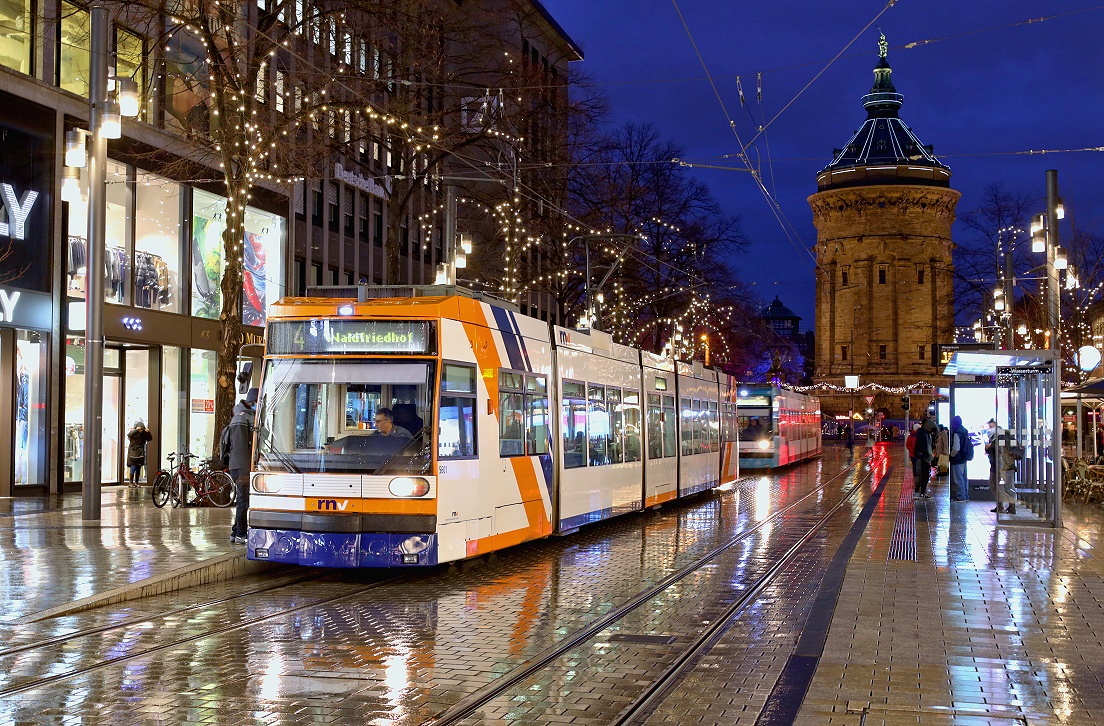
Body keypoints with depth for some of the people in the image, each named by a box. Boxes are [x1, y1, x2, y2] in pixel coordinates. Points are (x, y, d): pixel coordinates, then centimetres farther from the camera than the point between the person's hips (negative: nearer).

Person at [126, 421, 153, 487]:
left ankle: (136, 482, 14)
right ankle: (131, 483, -4)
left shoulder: (143, 434, 5)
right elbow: (129, 435, -27)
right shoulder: (133, 432, -7)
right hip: (133, 452, -4)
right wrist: (136, 430, -32)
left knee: (138, 468, 6)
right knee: (133, 467, -10)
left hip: (140, 453, 4)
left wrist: (148, 432, -13)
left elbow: (150, 438, 3)